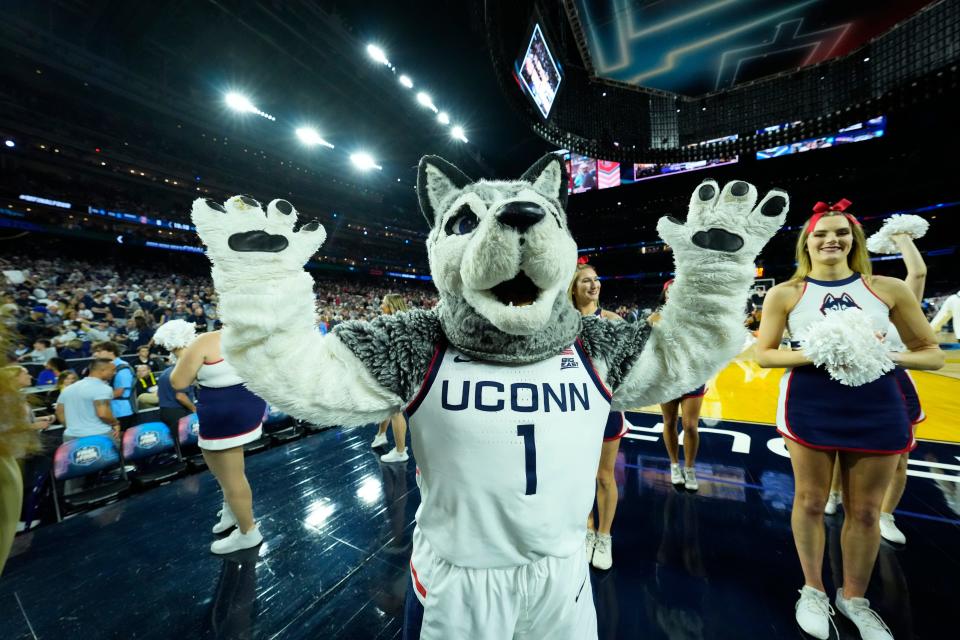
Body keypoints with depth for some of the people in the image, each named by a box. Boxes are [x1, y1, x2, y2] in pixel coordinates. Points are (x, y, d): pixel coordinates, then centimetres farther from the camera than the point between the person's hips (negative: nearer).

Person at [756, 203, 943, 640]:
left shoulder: (889, 289, 4)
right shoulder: (785, 294, -2)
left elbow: (933, 355, 7)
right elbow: (763, 354, -3)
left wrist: (886, 356, -13)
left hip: (877, 408, 3)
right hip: (809, 407, -2)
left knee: (866, 510, 14)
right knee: (810, 501, 9)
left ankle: (854, 598, 36)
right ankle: (813, 591, 31)